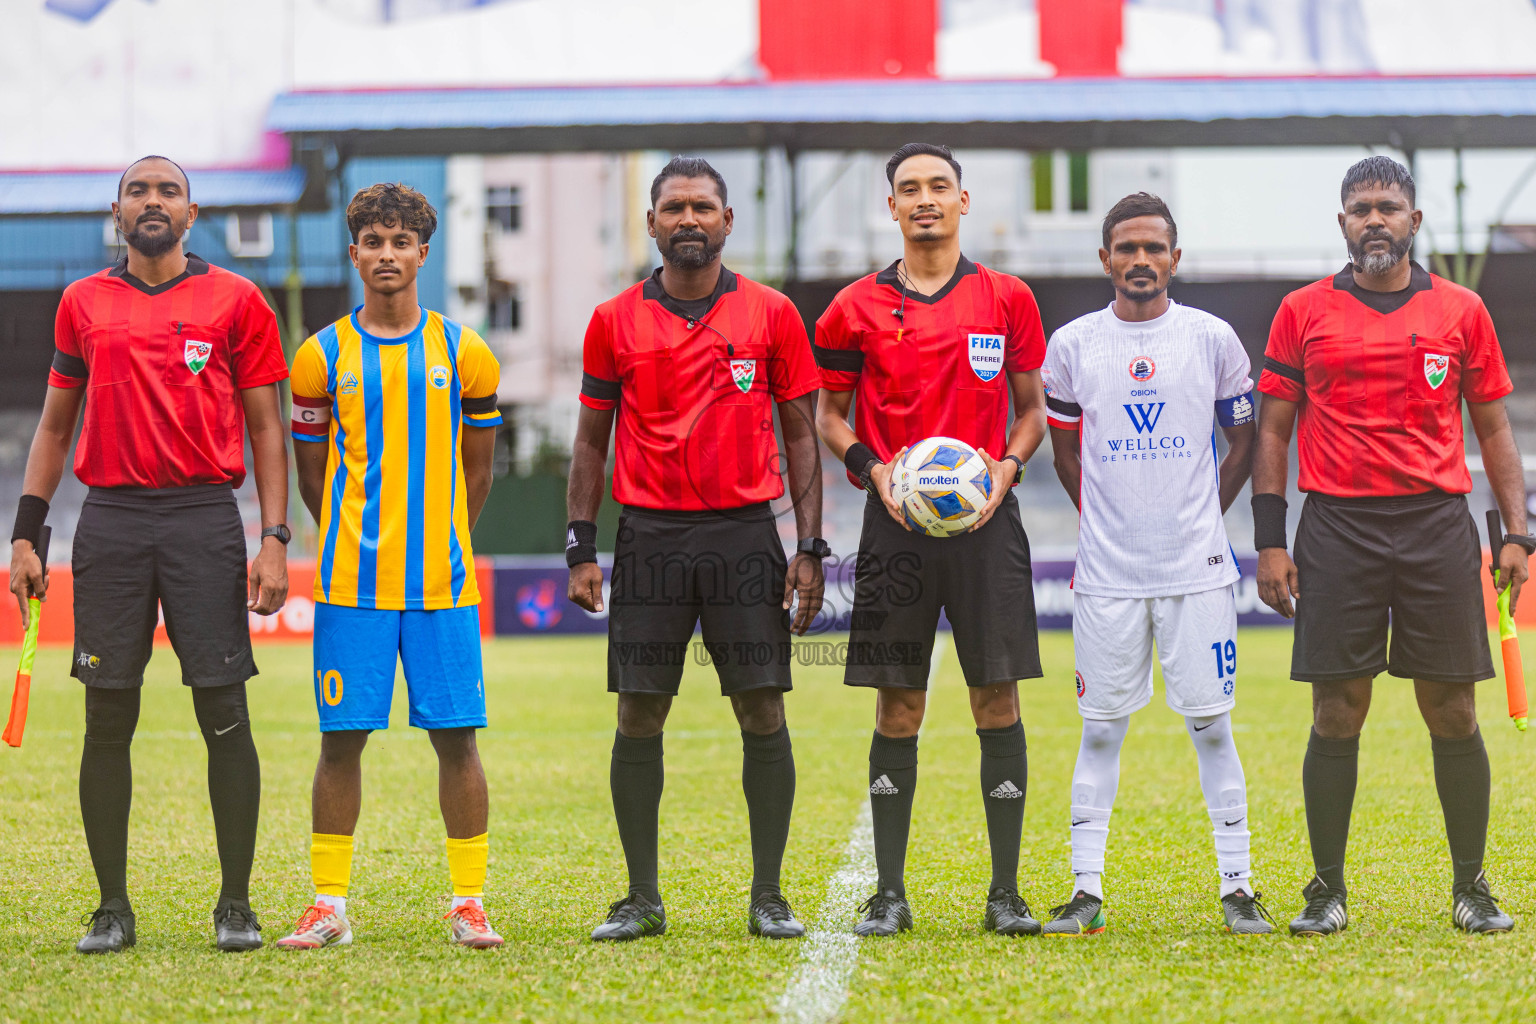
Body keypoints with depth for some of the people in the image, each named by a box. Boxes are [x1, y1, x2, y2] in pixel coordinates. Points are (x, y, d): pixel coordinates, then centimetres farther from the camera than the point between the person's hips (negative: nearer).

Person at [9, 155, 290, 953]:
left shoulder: (235, 301, 6)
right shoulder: (84, 303, 12)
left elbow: (265, 428, 6)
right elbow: (55, 423, 17)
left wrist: (274, 541, -3)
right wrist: (25, 534, 8)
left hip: (205, 518, -2)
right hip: (109, 520, 2)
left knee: (224, 713, -4)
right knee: (107, 719, 1)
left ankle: (236, 905, 4)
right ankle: (112, 909, 8)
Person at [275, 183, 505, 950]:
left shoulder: (462, 353, 5)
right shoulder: (324, 356, 4)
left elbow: (476, 469, 13)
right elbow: (311, 469, 13)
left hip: (442, 582, 0)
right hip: (350, 581, 0)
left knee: (456, 737, -1)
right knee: (341, 738, 0)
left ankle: (469, 902, 7)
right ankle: (329, 905, 7)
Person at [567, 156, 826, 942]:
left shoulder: (770, 315, 4)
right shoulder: (615, 321, 6)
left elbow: (800, 435, 6)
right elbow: (591, 441, 11)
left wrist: (810, 549, -1)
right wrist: (581, 547, 3)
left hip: (745, 531, -1)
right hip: (649, 536, 1)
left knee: (762, 714, -3)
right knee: (639, 719, 0)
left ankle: (768, 897, 4)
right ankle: (642, 899, 9)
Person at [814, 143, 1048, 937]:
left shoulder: (1007, 299, 6)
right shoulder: (856, 308, 5)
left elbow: (1032, 408, 13)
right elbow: (829, 416, 12)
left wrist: (1006, 468, -6)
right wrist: (873, 470, -6)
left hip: (984, 515, 0)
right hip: (896, 518, 0)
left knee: (997, 698, -2)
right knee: (897, 706, 1)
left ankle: (1005, 892, 3)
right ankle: (889, 893, 7)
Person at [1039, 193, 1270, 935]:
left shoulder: (1212, 339, 2)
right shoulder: (1072, 345, 4)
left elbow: (1244, 442, 13)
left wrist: (1204, 514, 9)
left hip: (1197, 568, -1)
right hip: (1106, 571, 1)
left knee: (1212, 724, 1)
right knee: (1101, 728, 3)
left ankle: (1237, 888, 7)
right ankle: (1086, 890, 7)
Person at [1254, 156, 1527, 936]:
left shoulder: (1460, 311, 9)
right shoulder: (1304, 312, 7)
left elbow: (1493, 427, 12)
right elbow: (1273, 429, 8)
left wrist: (1516, 533, 3)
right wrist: (1269, 541, 1)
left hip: (1438, 524, 1)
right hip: (1337, 527, -1)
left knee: (1454, 715, 1)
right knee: (1336, 716, -2)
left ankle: (1471, 887, 11)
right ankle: (1328, 890, 7)